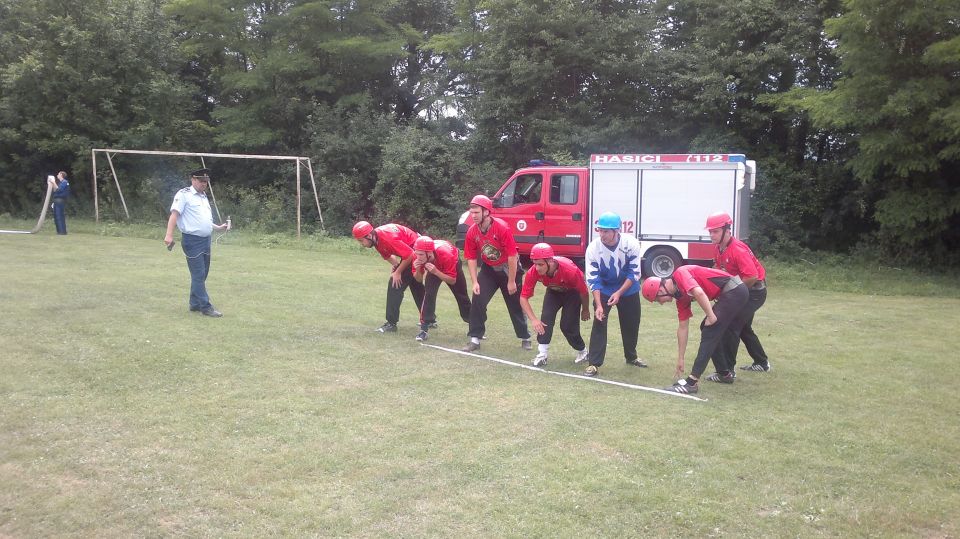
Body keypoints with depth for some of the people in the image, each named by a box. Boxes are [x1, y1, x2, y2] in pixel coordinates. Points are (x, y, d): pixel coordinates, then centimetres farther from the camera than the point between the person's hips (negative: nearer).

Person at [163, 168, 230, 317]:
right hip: (192, 241, -8)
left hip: (206, 240, 9)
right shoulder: (184, 194, -6)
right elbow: (174, 214, -16)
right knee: (198, 275, -6)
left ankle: (195, 303, 23)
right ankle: (206, 307, -3)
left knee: (202, 274, 13)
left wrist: (219, 227, 19)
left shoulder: (204, 197, 19)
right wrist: (169, 235, -26)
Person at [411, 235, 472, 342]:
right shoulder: (418, 255, -34)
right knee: (429, 293, -21)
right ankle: (424, 328, -16)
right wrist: (418, 270, -41)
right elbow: (419, 279, -20)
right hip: (434, 265, 2)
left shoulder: (446, 255, -46)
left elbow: (452, 280, -36)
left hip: (453, 264, -2)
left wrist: (436, 271, -49)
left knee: (462, 296, 11)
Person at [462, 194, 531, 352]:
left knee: (515, 305, 8)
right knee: (478, 301, -9)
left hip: (508, 269, -4)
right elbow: (471, 258, -6)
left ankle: (525, 338, 25)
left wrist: (511, 282, -18)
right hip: (488, 269, 4)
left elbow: (512, 256, -23)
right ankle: (475, 339, -1)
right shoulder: (472, 232, -13)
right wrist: (475, 282, -14)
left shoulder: (502, 228, -28)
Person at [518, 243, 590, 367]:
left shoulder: (570, 270, -42)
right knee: (546, 319, -17)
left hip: (572, 292, -3)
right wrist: (533, 319, -38)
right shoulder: (533, 272, -33)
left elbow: (583, 291, -23)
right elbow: (523, 298, -26)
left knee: (567, 325, -6)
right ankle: (542, 354, -9)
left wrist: (585, 310, -6)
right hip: (553, 292, 3)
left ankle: (582, 351, 20)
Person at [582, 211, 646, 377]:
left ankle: (631, 356, 36)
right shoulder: (593, 248, -27)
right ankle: (594, 363, -7)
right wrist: (598, 305, -30)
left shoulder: (631, 244, -26)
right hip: (604, 289, -1)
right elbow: (593, 280, -23)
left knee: (631, 323, 13)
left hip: (628, 289, 1)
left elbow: (634, 273, -19)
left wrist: (619, 293, -28)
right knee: (599, 323, -13)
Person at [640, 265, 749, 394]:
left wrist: (711, 316, -18)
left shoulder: (680, 274, -11)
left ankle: (693, 381, -12)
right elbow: (683, 328, 17)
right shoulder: (680, 296, 14)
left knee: (709, 333, -11)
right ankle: (725, 374, 29)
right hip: (736, 292, 10)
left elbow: (699, 292, -29)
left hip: (733, 290, -10)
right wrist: (680, 359, 19)